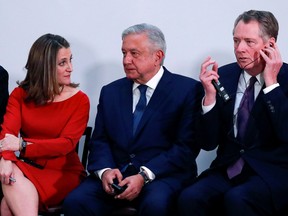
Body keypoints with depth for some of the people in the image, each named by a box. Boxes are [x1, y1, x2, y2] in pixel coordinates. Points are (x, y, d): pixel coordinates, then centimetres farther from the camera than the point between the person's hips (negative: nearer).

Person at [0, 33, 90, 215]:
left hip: (63, 173, -3)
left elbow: (67, 143, -13)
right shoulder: (20, 94, 8)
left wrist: (23, 145, -26)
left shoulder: (79, 100, -1)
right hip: (26, 167, 3)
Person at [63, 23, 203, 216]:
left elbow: (187, 146, -6)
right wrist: (105, 170, -10)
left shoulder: (188, 90, 2)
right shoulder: (110, 92, 17)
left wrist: (144, 176, -17)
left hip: (163, 174, -3)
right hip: (115, 173, 3)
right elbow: (99, 140, 13)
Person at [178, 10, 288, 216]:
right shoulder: (223, 75, 4)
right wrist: (210, 95, -11)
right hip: (228, 170, 3)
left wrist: (271, 82, -17)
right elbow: (208, 143, 3)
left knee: (236, 199, -33)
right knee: (190, 198, -26)